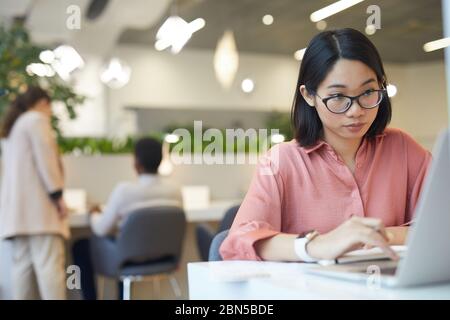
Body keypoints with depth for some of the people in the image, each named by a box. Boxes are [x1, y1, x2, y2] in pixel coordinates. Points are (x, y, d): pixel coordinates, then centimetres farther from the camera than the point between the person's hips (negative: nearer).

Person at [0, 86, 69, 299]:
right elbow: (44, 158, -11)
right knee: (49, 264, -15)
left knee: (23, 265, 1)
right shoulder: (37, 119, 1)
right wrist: (58, 195, -12)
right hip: (37, 204, -8)